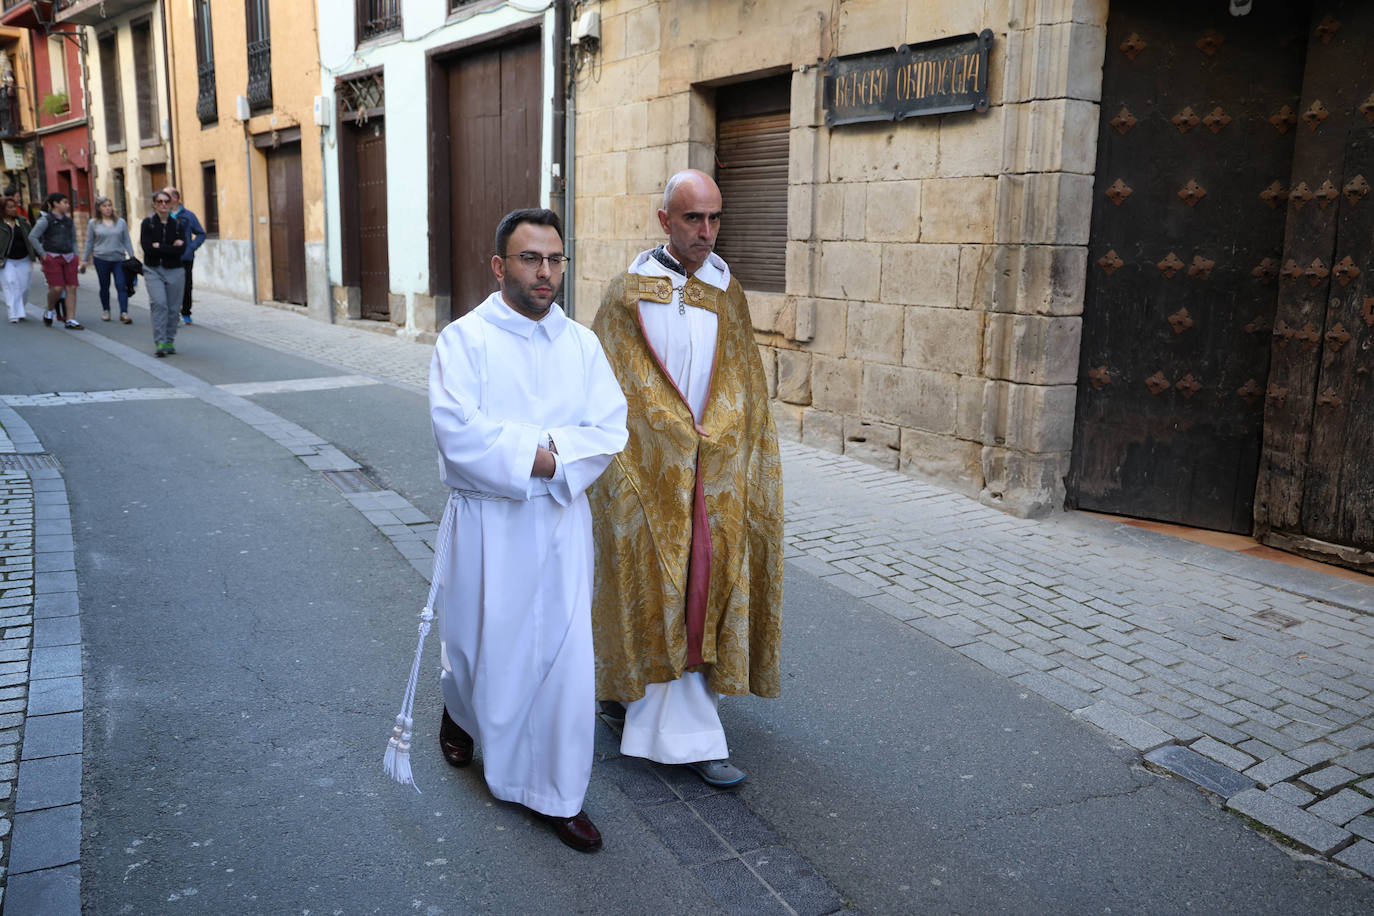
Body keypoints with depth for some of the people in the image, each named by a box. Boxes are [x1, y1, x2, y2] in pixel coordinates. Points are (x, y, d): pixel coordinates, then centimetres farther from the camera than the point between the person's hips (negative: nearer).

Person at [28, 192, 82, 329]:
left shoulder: (69, 220, 13)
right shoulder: (46, 220, -4)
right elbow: (32, 237, -10)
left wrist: (75, 255, 13)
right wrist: (43, 254, -12)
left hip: (68, 258, 5)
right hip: (52, 258, -5)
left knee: (71, 288, -3)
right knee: (57, 288, -13)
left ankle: (70, 319, -1)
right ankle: (50, 310, 15)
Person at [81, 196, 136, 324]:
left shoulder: (121, 222, 5)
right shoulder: (94, 223, 5)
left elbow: (127, 240, 9)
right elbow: (89, 242, 11)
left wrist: (132, 257, 4)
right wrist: (85, 259, 11)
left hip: (119, 259, 0)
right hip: (102, 259, 0)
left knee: (122, 286, -11)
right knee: (104, 286, 10)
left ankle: (124, 314, -15)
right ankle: (105, 311, 24)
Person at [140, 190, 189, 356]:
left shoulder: (178, 224, 6)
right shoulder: (148, 223, 2)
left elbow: (182, 248, -8)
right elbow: (146, 247, -11)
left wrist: (159, 246, -9)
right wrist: (171, 248, -11)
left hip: (174, 270, 2)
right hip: (153, 269, -2)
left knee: (173, 307, 4)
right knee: (159, 303, -15)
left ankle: (169, 342, 16)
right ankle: (160, 343, -15)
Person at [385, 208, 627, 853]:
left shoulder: (582, 344, 5)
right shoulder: (465, 339, -6)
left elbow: (610, 429, -4)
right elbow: (458, 431, -19)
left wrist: (544, 454, -18)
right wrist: (542, 452, -17)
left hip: (561, 522, 3)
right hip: (486, 524, -2)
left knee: (565, 654, 3)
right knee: (483, 641, 14)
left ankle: (557, 794, 20)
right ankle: (462, 710, 51)